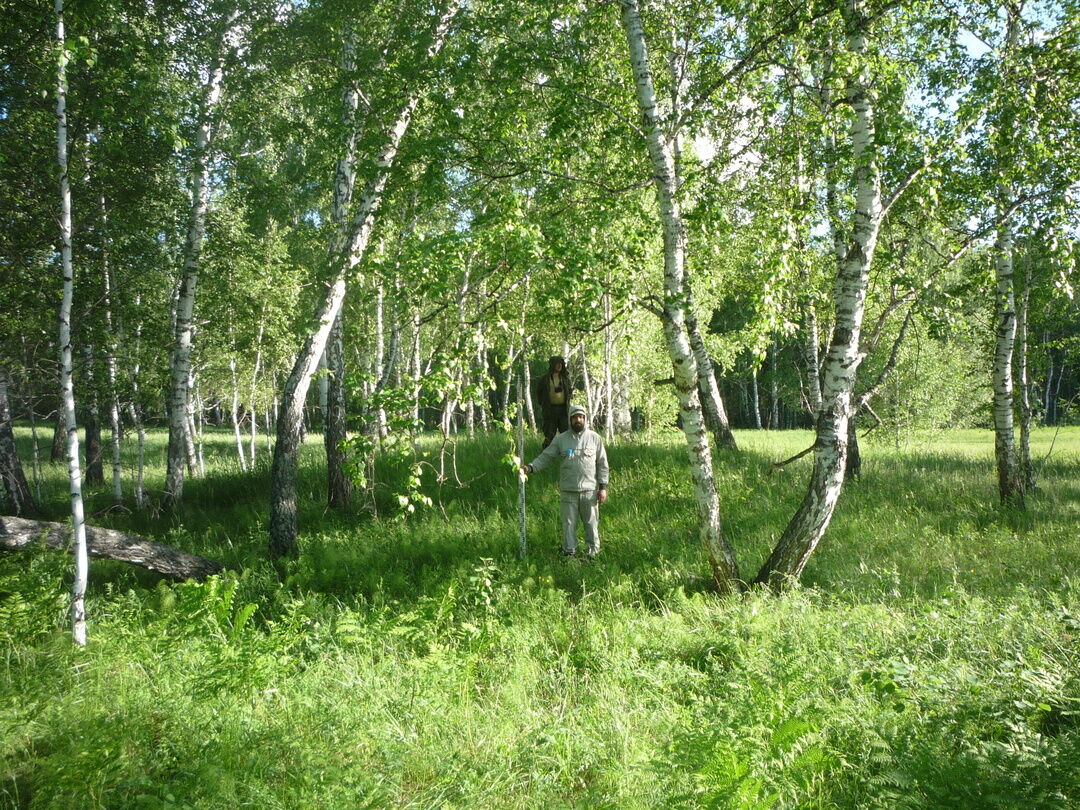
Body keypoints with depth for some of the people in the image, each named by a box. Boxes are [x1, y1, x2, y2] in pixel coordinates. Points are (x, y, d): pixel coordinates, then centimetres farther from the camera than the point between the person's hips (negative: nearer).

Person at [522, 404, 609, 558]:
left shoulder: (594, 438, 3)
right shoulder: (560, 439, 4)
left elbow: (602, 464, 5)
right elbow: (545, 457, 3)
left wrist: (603, 487, -1)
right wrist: (530, 467, -13)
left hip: (589, 490, 0)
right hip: (568, 491, 0)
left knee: (591, 523, 5)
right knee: (569, 524, 6)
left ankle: (592, 552, 17)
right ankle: (569, 552, 16)